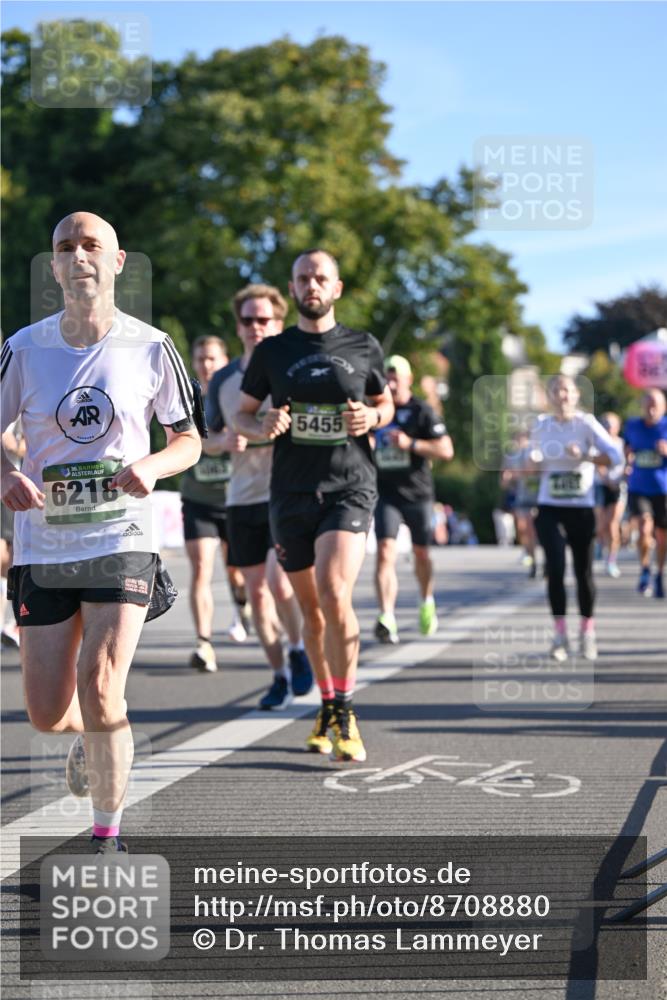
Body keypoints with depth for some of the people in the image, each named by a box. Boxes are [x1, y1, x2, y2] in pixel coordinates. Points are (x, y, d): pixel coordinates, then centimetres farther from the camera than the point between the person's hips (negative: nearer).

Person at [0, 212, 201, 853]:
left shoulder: (150, 348, -2)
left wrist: (150, 466, -14)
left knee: (100, 692, -16)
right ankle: (93, 737, 42)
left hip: (122, 541, -2)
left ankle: (108, 836, 2)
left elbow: (188, 439, 8)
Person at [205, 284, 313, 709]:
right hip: (242, 498, 4)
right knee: (257, 590, 5)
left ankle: (299, 649, 11)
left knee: (280, 582, -17)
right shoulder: (223, 381, 10)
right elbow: (208, 440, 16)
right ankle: (280, 675, 16)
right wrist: (225, 440, -6)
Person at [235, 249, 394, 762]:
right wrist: (262, 427, -9)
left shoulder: (364, 347, 6)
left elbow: (386, 402, 19)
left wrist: (372, 417, -4)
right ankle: (328, 707, 27)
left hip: (350, 487, -2)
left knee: (334, 593, -21)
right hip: (291, 493, 2)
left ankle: (346, 713, -10)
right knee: (311, 609, 9)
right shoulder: (273, 351, 7)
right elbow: (242, 414, 14)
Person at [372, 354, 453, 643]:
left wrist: (411, 444, -22)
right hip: (386, 492, 1)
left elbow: (446, 450, -12)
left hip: (417, 493, -1)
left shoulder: (421, 411, -6)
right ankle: (387, 618, -23)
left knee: (421, 553, 13)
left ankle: (427, 603, 40)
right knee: (385, 553, -15)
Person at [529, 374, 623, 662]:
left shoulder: (586, 423, -5)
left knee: (584, 572, 4)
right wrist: (532, 463, -6)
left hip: (581, 509, -1)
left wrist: (584, 456, -28)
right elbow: (534, 464, 17)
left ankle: (587, 633, 22)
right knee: (555, 569, -10)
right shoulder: (541, 426, 5)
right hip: (550, 509, 1)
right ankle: (560, 634, 0)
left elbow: (614, 456, -14)